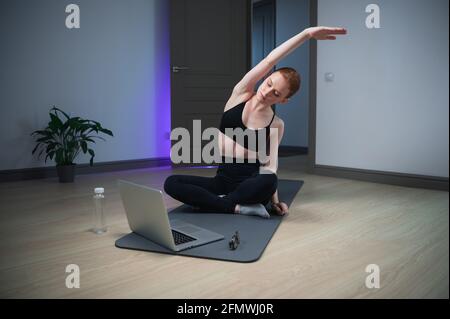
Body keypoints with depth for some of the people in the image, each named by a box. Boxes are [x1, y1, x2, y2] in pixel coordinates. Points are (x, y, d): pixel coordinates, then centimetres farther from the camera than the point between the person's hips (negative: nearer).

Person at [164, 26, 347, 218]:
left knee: (269, 181, -38)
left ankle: (213, 202, -16)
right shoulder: (241, 94, 0)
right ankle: (237, 206, -23)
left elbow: (269, 165, -6)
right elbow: (270, 60, -8)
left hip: (250, 185, -1)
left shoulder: (276, 125, 0)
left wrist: (274, 199, -20)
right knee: (171, 183, -21)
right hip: (222, 181, 2)